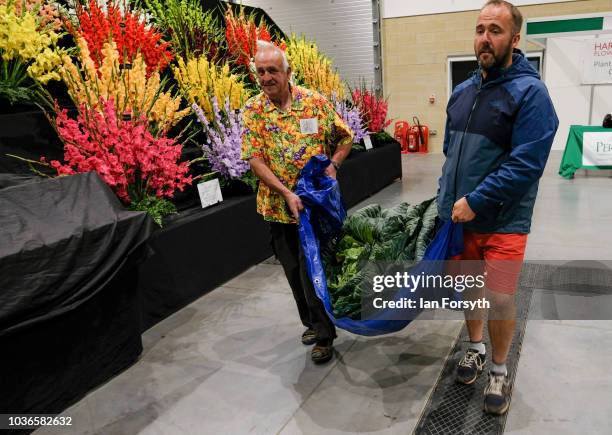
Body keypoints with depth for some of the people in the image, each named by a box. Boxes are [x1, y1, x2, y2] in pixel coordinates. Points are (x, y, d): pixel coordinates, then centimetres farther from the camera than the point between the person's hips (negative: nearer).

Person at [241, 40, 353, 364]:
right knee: (294, 272, 15)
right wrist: (286, 193, -21)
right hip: (278, 206, 2)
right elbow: (254, 158, -11)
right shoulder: (253, 110, -3)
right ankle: (311, 321, 36)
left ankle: (324, 334, 17)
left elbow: (345, 137, 7)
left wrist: (333, 165, -11)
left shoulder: (315, 101, -3)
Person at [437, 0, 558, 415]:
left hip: (503, 221, -5)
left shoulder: (530, 92, -13)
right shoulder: (462, 91, 8)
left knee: (499, 299, 0)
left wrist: (475, 201, -20)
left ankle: (499, 370, 25)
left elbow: (527, 164, -20)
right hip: (458, 214, 6)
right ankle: (476, 347, 40)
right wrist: (447, 198, 10)